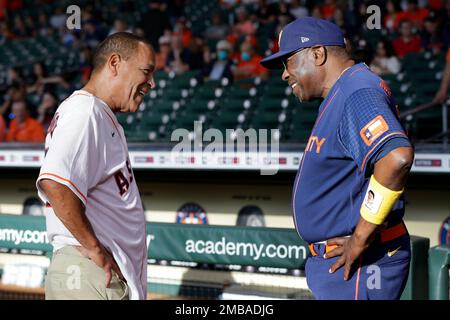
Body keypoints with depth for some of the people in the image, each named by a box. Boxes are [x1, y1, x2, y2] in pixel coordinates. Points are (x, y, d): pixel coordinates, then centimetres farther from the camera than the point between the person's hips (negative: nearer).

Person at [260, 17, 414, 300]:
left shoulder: (357, 93, -17)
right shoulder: (339, 97, 16)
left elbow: (397, 157, -33)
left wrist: (360, 241, -26)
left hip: (358, 263, -10)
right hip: (336, 260, 10)